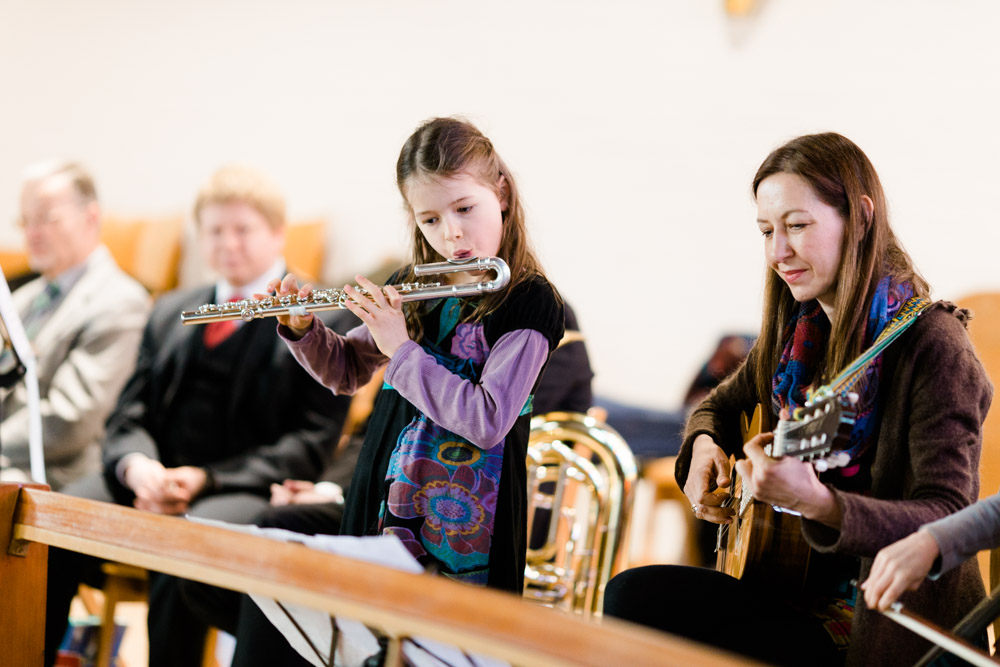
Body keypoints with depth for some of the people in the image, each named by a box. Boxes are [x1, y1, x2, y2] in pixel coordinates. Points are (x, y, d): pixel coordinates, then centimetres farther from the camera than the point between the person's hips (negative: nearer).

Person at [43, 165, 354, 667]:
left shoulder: (324, 320, 4)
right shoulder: (170, 312, 23)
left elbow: (310, 445, -4)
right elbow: (128, 416, 17)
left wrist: (205, 479, -14)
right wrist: (136, 465, -8)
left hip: (246, 490, -5)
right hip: (154, 476, 5)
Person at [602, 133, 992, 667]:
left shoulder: (932, 346, -16)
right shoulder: (797, 331, 6)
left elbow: (948, 521, -25)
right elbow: (721, 405, 25)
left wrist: (818, 503, -42)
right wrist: (705, 445, 0)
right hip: (796, 585, 7)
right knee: (630, 594, -14)